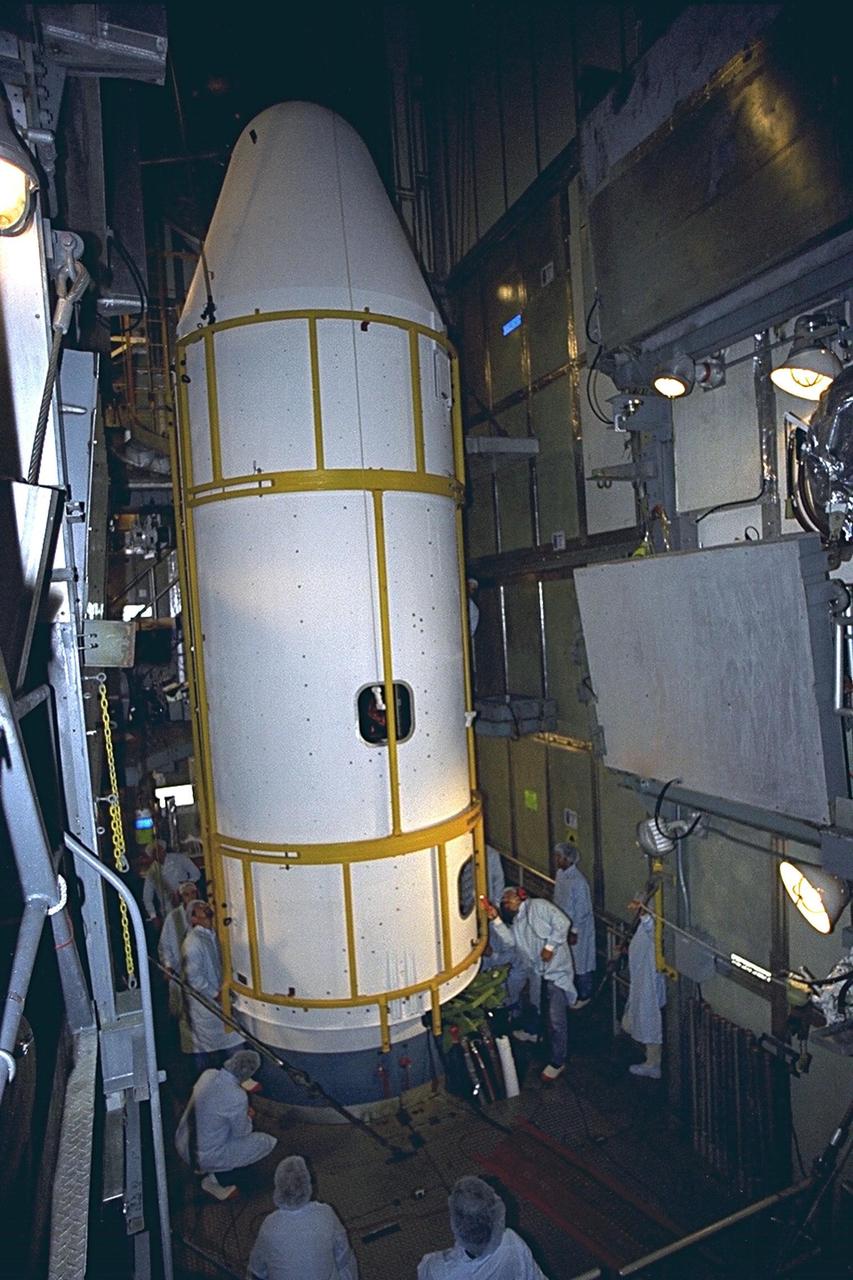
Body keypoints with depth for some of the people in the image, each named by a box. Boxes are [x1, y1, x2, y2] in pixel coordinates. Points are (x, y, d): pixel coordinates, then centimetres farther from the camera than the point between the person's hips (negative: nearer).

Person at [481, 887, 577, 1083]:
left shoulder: (539, 906, -9)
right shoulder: (514, 921, 14)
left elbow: (562, 922, -17)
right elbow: (510, 939, -3)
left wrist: (550, 946, -19)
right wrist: (496, 919, -11)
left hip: (556, 969, -8)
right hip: (537, 971, 8)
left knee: (556, 1019, -5)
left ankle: (558, 1063, 6)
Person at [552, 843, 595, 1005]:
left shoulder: (579, 881, -27)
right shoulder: (559, 873, -2)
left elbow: (582, 910, -22)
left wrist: (574, 932, -17)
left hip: (578, 928, -8)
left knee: (580, 961, 9)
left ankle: (584, 996, 26)